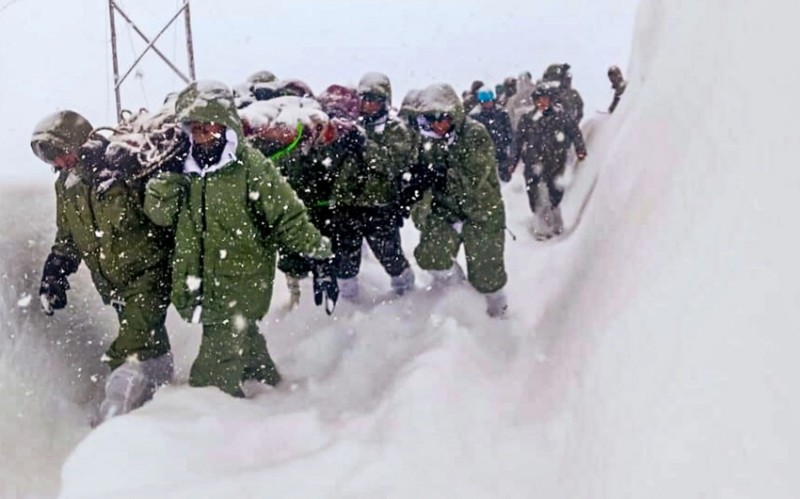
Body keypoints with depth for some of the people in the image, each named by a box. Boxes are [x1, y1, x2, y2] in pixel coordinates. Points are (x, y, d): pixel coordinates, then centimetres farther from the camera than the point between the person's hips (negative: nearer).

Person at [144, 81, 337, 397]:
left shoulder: (251, 165, -13)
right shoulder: (186, 169, 6)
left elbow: (289, 217, -12)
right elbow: (159, 212, -2)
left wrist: (319, 258, -15)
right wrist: (168, 171, -13)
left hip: (241, 287, -6)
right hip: (201, 286, 6)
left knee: (212, 379, -6)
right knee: (244, 346, 24)